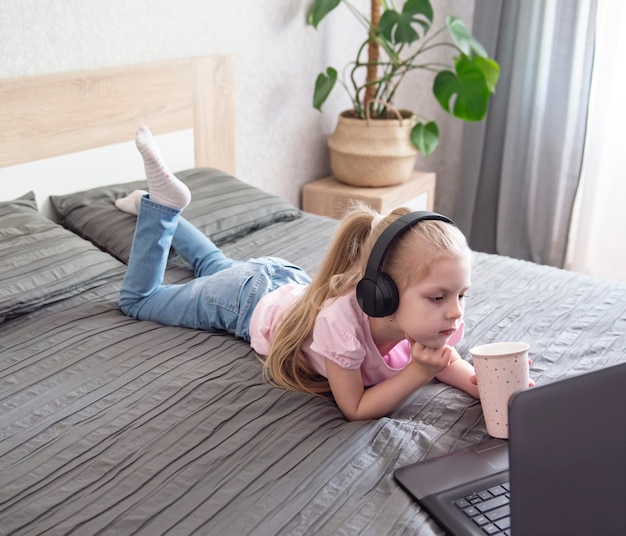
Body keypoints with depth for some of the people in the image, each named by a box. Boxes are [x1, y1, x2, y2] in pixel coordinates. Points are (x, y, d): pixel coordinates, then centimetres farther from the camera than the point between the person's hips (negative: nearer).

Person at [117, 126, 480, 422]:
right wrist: (419, 371, -48)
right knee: (137, 300, 19)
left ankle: (166, 212, 55)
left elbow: (445, 358, -10)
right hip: (247, 297, -5)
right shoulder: (341, 319, -48)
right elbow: (355, 409, -37)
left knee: (215, 265, 37)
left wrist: (480, 383, -31)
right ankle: (161, 203, 19)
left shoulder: (431, 316, -31)